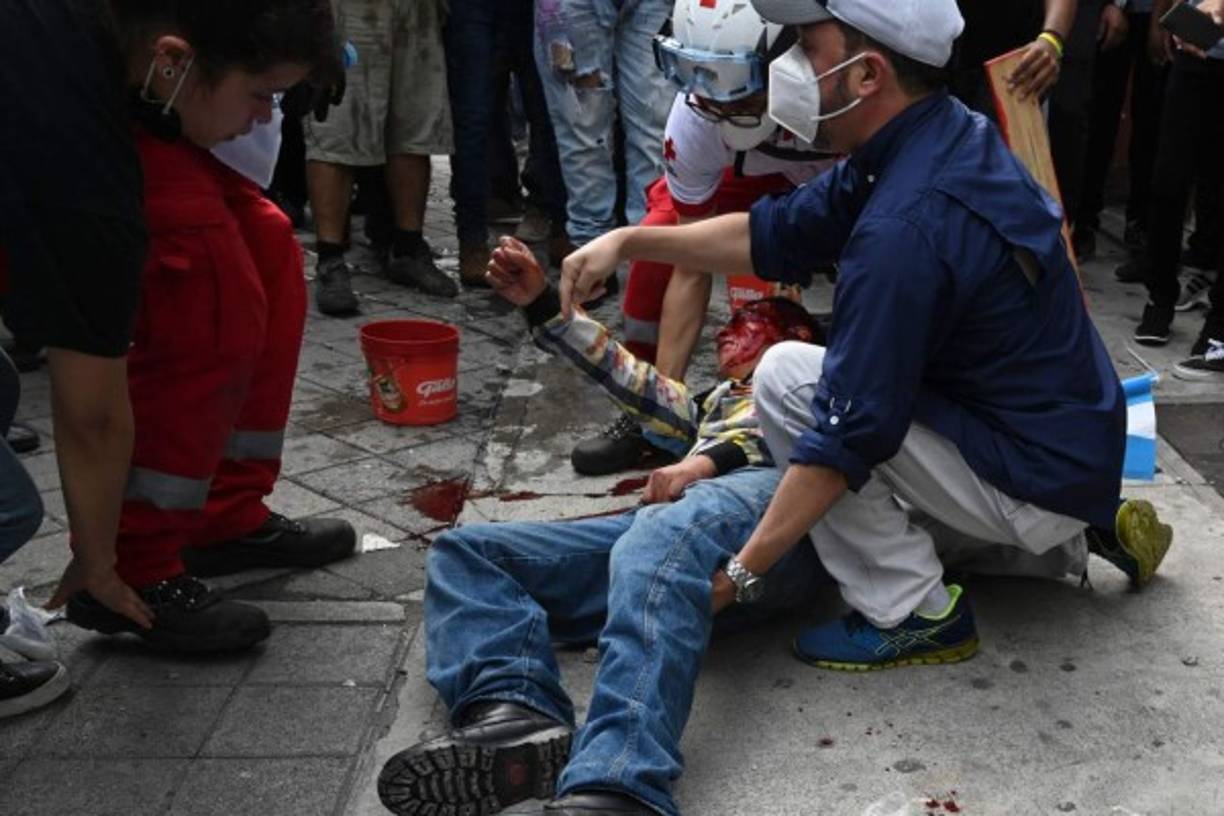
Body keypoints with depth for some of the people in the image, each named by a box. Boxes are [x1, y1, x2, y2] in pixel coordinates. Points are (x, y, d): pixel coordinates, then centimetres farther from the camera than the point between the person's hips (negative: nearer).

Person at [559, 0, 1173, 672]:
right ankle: (1084, 531, 21)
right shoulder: (948, 136, 0)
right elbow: (779, 235, 7)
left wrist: (741, 571, -17)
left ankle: (913, 616, -3)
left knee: (786, 377, -12)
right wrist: (630, 241, 2)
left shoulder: (906, 228, -29)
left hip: (1037, 481, -9)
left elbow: (848, 433, -25)